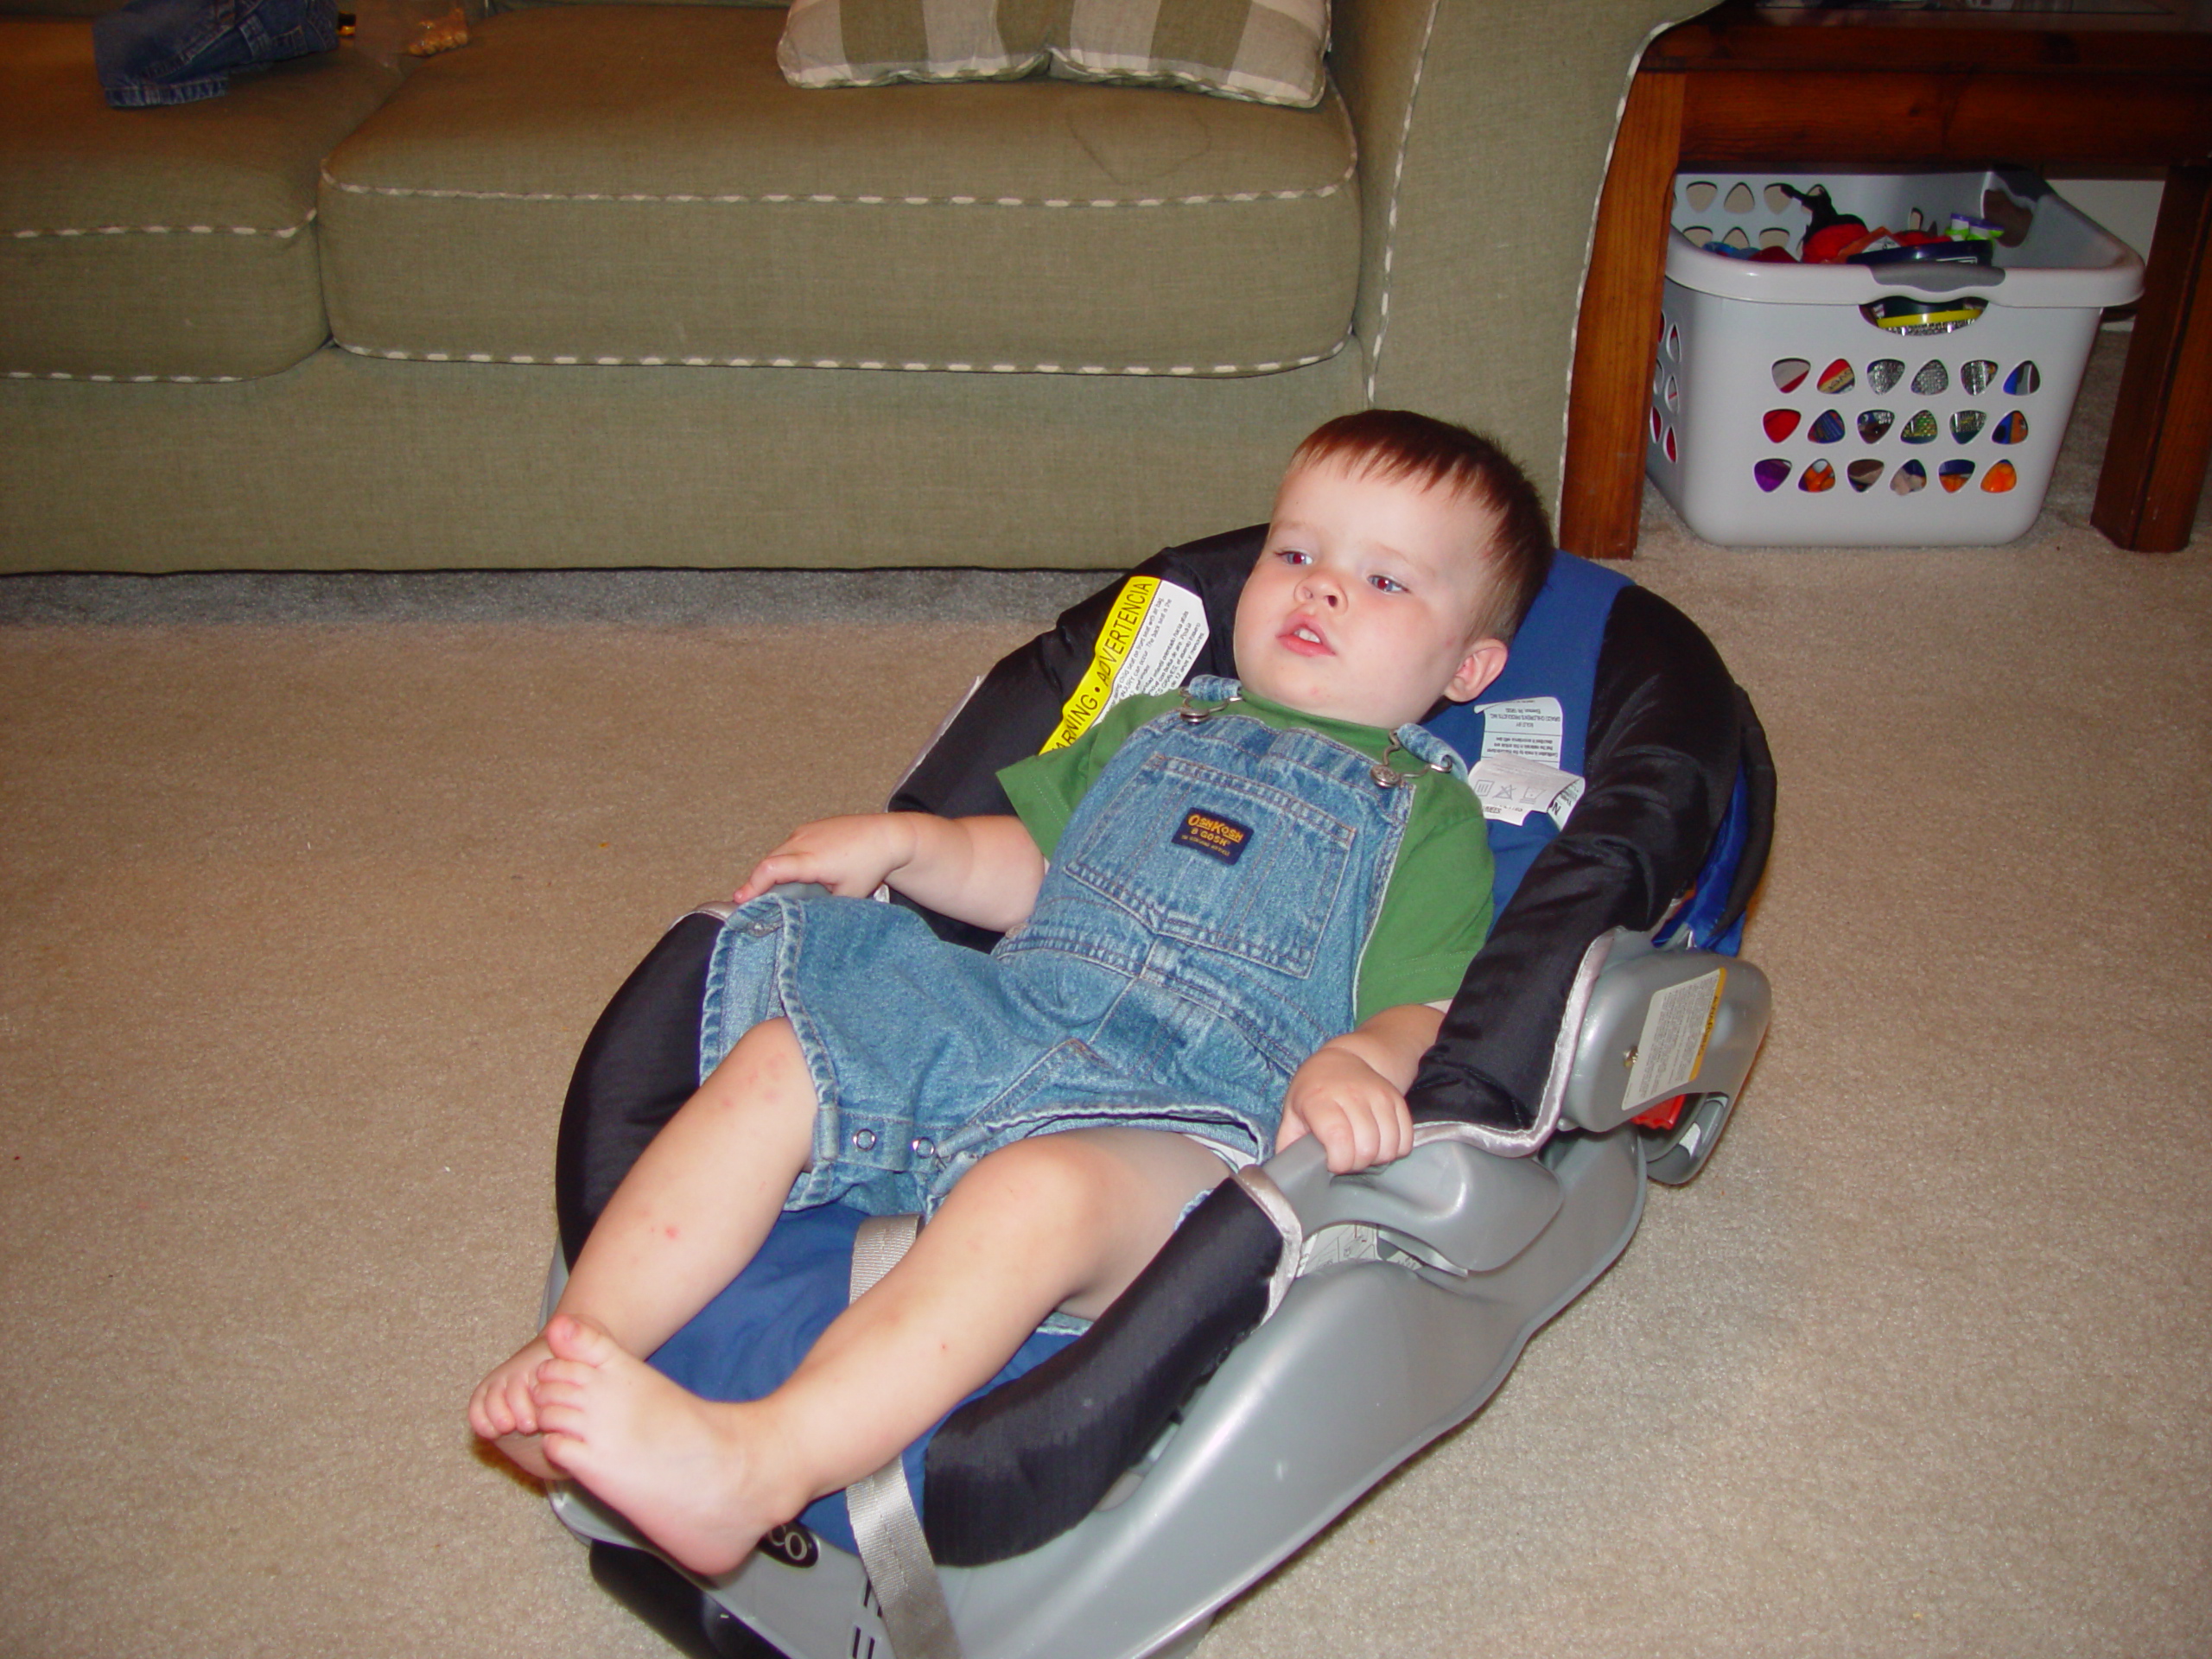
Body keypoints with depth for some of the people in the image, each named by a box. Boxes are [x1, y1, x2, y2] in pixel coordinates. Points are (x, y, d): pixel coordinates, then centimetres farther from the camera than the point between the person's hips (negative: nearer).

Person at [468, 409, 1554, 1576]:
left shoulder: (1430, 814, 16)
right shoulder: (1155, 722, 30)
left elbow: (1421, 1011, 4)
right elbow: (1026, 870, 33)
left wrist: (1358, 1061, -19)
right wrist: (902, 843, 15)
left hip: (1179, 1110, -6)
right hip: (995, 1015, 6)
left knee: (1039, 1187, -38)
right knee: (774, 1063, -18)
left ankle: (758, 1464, -51)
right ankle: (577, 1352, -21)